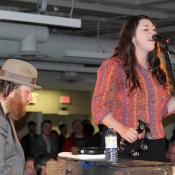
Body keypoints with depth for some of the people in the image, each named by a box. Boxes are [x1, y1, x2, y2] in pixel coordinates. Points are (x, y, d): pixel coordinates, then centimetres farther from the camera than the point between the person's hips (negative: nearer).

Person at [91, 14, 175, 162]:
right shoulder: (113, 66, -1)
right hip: (127, 145, -5)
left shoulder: (156, 70, 17)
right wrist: (121, 129, -23)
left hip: (156, 146, 5)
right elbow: (99, 105, -8)